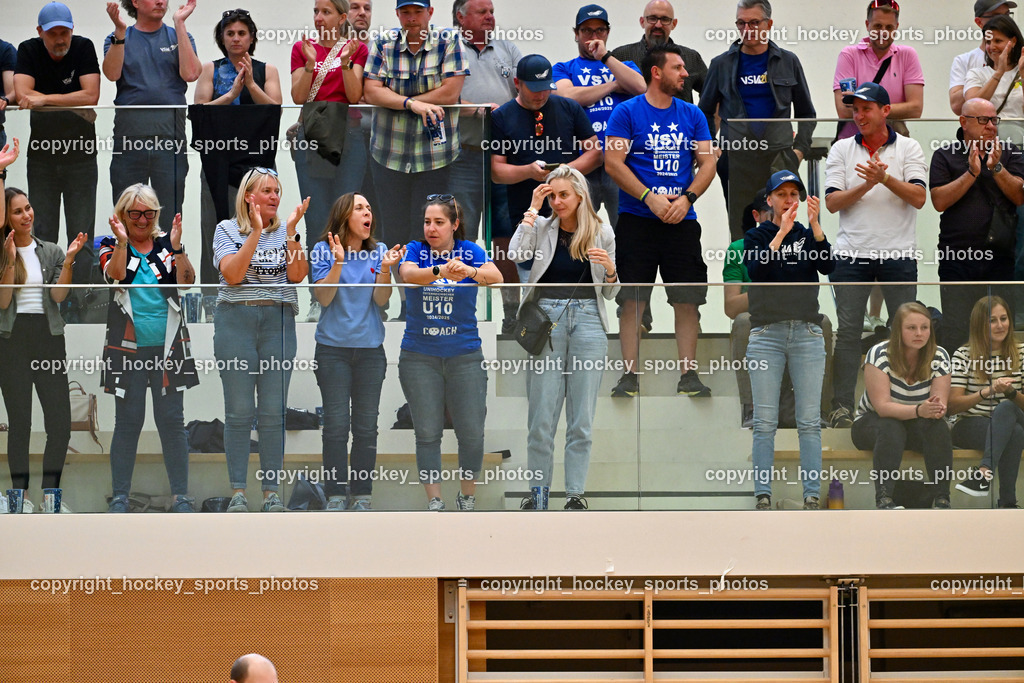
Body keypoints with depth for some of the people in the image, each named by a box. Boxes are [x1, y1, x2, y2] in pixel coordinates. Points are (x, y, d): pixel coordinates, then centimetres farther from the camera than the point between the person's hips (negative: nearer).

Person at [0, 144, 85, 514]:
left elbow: (58, 296, -2)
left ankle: (51, 493, 5)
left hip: (49, 337, 2)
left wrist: (68, 261, -13)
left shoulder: (51, 251, 10)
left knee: (60, 421, -4)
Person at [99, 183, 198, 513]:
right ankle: (120, 495, 7)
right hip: (127, 348, -1)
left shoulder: (166, 244, 8)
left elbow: (187, 281, -6)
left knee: (172, 421, 1)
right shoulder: (111, 247, 5)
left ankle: (181, 495, 5)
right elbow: (114, 274, -15)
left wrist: (177, 248, -19)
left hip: (169, 347, 1)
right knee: (127, 422, 1)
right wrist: (122, 242, -26)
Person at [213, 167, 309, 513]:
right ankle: (237, 491, 2)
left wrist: (292, 231, -11)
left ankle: (272, 491, 6)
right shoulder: (228, 229, 5)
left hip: (279, 321, 2)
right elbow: (232, 274, -9)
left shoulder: (286, 232, 10)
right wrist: (256, 231, -14)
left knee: (273, 412, 1)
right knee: (239, 410, -2)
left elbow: (297, 275, -2)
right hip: (236, 319, -2)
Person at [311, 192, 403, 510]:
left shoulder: (379, 252, 5)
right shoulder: (323, 251, -1)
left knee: (366, 425, 3)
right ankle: (335, 494, 2)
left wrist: (386, 269, -17)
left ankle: (362, 495, 9)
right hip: (334, 349, -2)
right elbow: (324, 298, -9)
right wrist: (338, 262, -21)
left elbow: (381, 299, -1)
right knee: (336, 424, -3)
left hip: (370, 349, 2)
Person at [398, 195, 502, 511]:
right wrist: (440, 272, -41)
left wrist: (469, 271, -41)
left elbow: (496, 277, -18)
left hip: (464, 354, 0)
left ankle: (467, 497, 16)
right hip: (419, 355, 0)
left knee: (471, 432, -1)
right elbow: (409, 274, -20)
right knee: (427, 432, 2)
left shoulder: (470, 251, 1)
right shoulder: (416, 250, 2)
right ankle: (434, 500, 9)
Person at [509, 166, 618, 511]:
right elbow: (516, 256, -13)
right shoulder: (541, 227, 7)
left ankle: (575, 492, 6)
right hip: (546, 319, 0)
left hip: (588, 320, 0)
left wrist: (610, 270, -10)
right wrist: (532, 210, -6)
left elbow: (609, 293, 13)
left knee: (581, 417, 1)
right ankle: (537, 491, 4)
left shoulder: (602, 232, 8)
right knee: (541, 415, -2)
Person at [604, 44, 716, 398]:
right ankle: (630, 375, 2)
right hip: (636, 220, -3)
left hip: (682, 221, 3)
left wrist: (686, 198, -10)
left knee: (687, 300, 0)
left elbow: (708, 163, 7)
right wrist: (650, 198, -16)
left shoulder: (692, 115, 11)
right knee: (632, 299, -4)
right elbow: (613, 162, -7)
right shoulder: (627, 112, -1)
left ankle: (689, 375, 6)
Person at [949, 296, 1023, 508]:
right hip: (968, 427, -2)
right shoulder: (964, 355, 2)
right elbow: (953, 405, -6)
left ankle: (983, 473, -51)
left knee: (1006, 408, -37)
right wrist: (987, 391, -22)